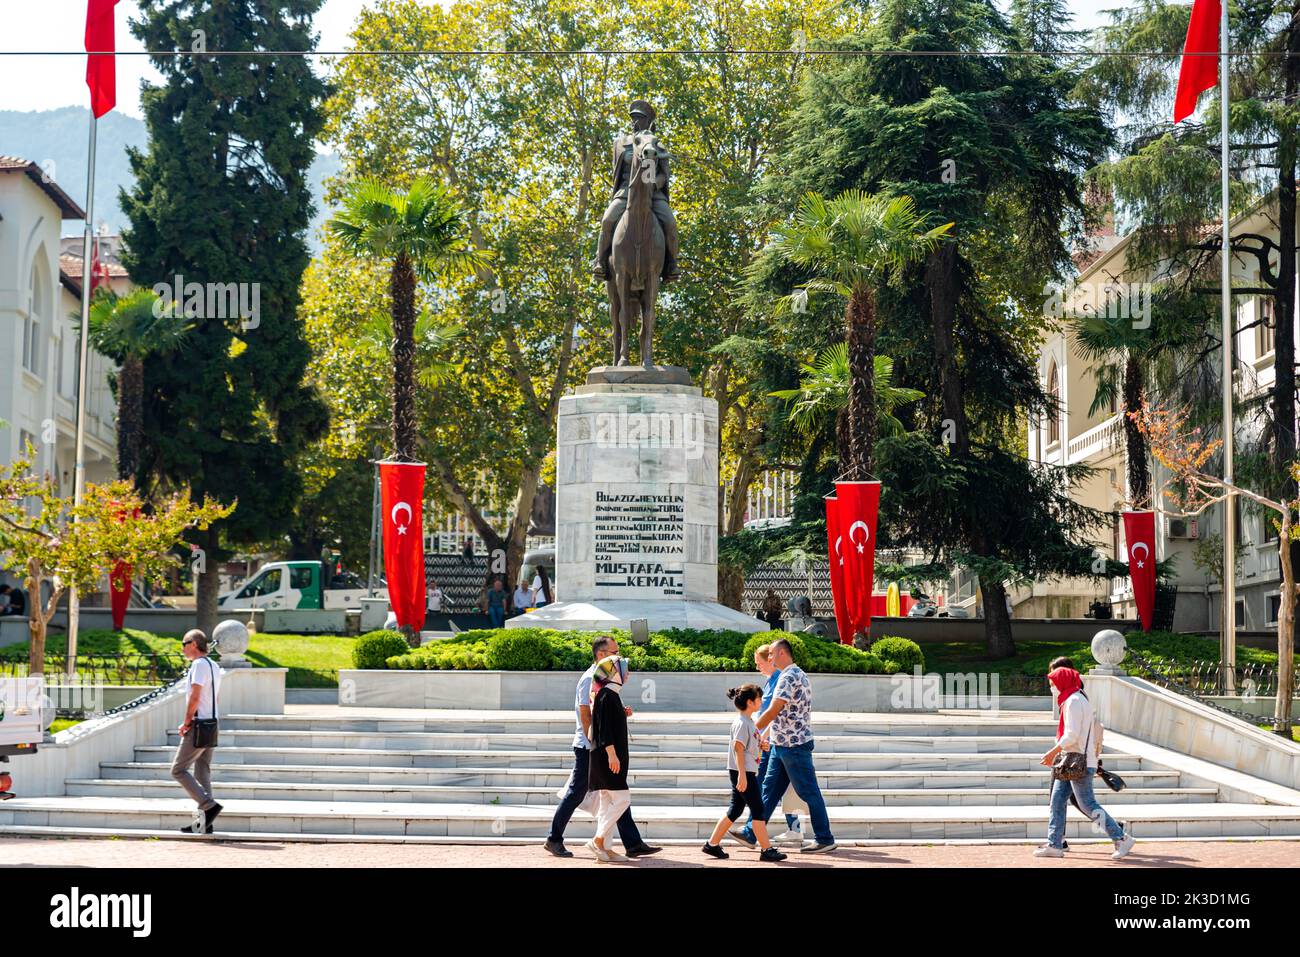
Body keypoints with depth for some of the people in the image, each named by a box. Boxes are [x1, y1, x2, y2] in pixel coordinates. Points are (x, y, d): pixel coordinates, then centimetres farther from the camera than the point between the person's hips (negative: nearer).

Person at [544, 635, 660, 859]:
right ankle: (554, 840, 11)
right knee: (576, 794, -1)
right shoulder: (590, 679, -13)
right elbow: (585, 715, -17)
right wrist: (594, 746, -19)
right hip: (588, 748, -9)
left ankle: (633, 844, 3)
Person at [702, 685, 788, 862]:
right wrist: (742, 774, -25)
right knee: (757, 809, -7)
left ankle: (712, 844, 16)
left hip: (747, 772, 10)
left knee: (735, 810, 12)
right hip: (742, 772, -10)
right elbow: (738, 749, -21)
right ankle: (767, 850, -4)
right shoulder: (742, 723, -15)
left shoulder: (749, 721, 16)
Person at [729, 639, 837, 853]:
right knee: (769, 789, 11)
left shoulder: (789, 677, -17)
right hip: (782, 745, 10)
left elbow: (773, 711, -19)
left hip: (794, 745, -10)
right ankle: (751, 834, 14)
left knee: (808, 792, -3)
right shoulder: (798, 675, 16)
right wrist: (767, 736, 22)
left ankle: (825, 839, 2)